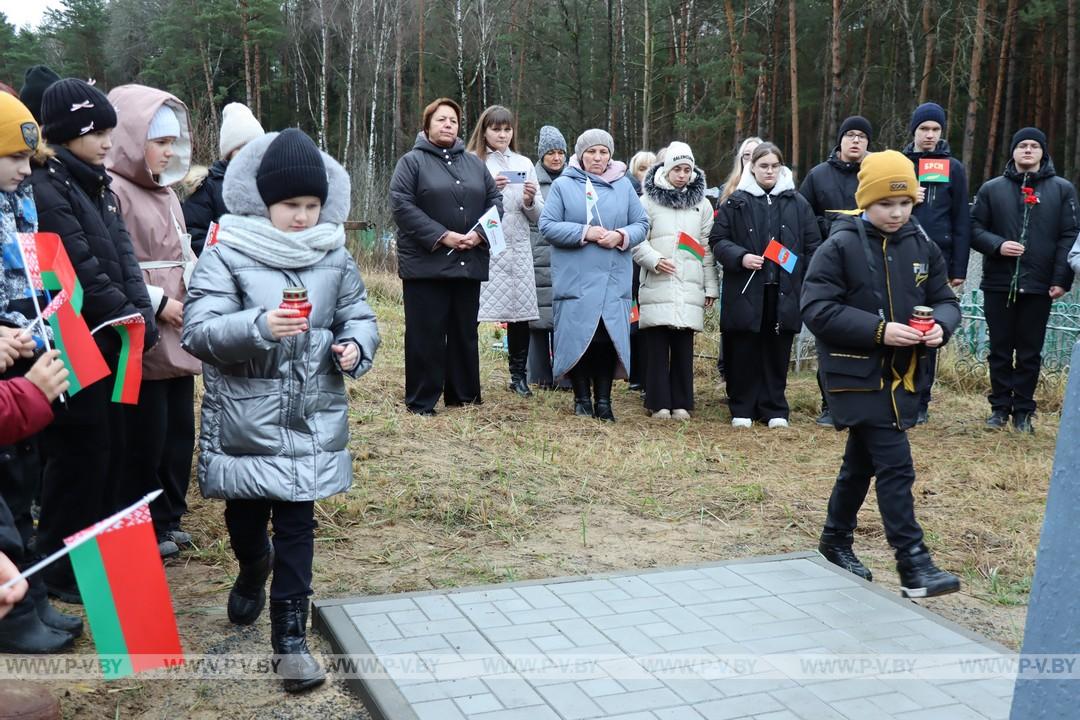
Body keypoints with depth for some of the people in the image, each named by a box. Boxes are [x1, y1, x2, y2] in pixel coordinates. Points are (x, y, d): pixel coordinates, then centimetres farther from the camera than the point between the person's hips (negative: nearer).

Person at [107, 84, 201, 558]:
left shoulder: (165, 191, 17)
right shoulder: (113, 190, -12)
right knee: (146, 435, 0)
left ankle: (170, 517, 26)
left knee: (179, 429, 13)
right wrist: (156, 304, -16)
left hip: (179, 333, 9)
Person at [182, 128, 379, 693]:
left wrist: (355, 346, -12)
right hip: (244, 417, -1)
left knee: (297, 520, 3)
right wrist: (259, 327, -30)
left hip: (310, 417, 1)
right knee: (245, 512, 16)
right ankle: (253, 569, 50)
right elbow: (199, 332, -14)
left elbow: (359, 316, 11)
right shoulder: (226, 254, -8)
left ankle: (290, 634, 11)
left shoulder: (334, 256, 2)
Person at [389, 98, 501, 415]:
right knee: (426, 334, -2)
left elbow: (495, 200, 13)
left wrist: (480, 233, -6)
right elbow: (401, 205, -10)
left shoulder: (474, 163, 16)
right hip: (426, 263, -5)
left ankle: (464, 395, 21)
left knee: (465, 331, 11)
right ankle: (421, 401, 6)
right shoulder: (412, 161, 0)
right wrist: (442, 236, -16)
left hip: (469, 262, 5)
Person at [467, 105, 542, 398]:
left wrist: (530, 200, -5)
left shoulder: (524, 164, 16)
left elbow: (537, 215, 15)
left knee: (520, 313, 2)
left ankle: (518, 376, 14)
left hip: (517, 248, 3)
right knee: (471, 313, -8)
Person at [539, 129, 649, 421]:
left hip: (613, 280, 2)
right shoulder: (563, 185, 2)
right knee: (577, 338, -1)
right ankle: (582, 399, 14)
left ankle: (603, 401, 11)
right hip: (574, 279, -2)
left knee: (608, 338, 0)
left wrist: (621, 236, -11)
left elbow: (641, 224, 10)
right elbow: (547, 226, -5)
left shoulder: (623, 186, 10)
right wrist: (585, 233, -14)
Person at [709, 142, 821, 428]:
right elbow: (717, 240, 4)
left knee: (777, 351, 6)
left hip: (784, 291, 1)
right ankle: (742, 409, 15)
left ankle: (774, 409, 17)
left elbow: (812, 246, 9)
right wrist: (740, 257, -13)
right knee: (744, 351, 3)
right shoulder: (736, 202, 4)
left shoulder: (798, 203, 8)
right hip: (745, 290, -1)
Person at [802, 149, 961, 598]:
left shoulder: (921, 246, 6)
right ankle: (914, 566, -4)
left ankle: (836, 541, 36)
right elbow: (817, 310, -16)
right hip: (857, 376, -6)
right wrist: (879, 330, -22)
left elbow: (945, 300, 12)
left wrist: (940, 325, -12)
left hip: (901, 376, 6)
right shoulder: (841, 246, -11)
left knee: (862, 462, 19)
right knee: (895, 467, -10)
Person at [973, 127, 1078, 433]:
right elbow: (975, 228, 8)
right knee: (1000, 350, 7)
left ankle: (1023, 411, 15)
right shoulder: (992, 188, 9)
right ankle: (1000, 407, 17)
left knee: (1030, 353, 5)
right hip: (998, 284, 1)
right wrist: (997, 245, -12)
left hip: (1039, 286, -1)